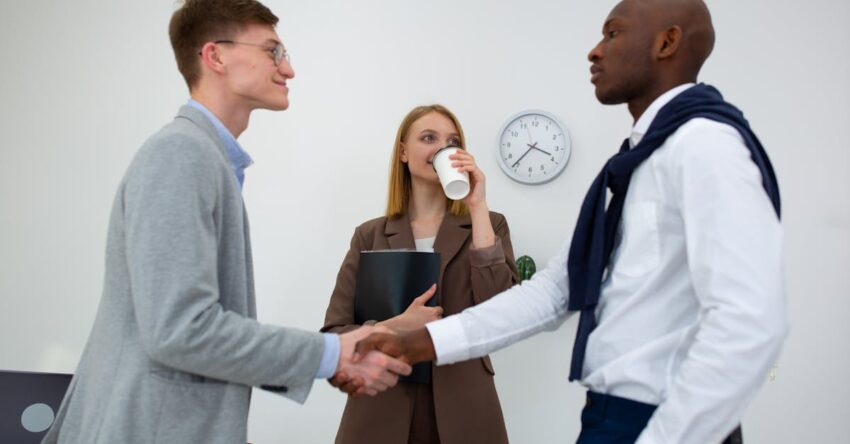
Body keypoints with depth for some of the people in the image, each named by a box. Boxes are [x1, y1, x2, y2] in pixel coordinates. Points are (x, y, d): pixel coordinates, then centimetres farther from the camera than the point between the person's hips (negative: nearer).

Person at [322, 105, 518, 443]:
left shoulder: (488, 225, 5)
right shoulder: (369, 235, 6)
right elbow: (334, 334, 2)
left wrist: (478, 208, -9)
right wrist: (397, 326, -16)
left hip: (462, 413, 0)